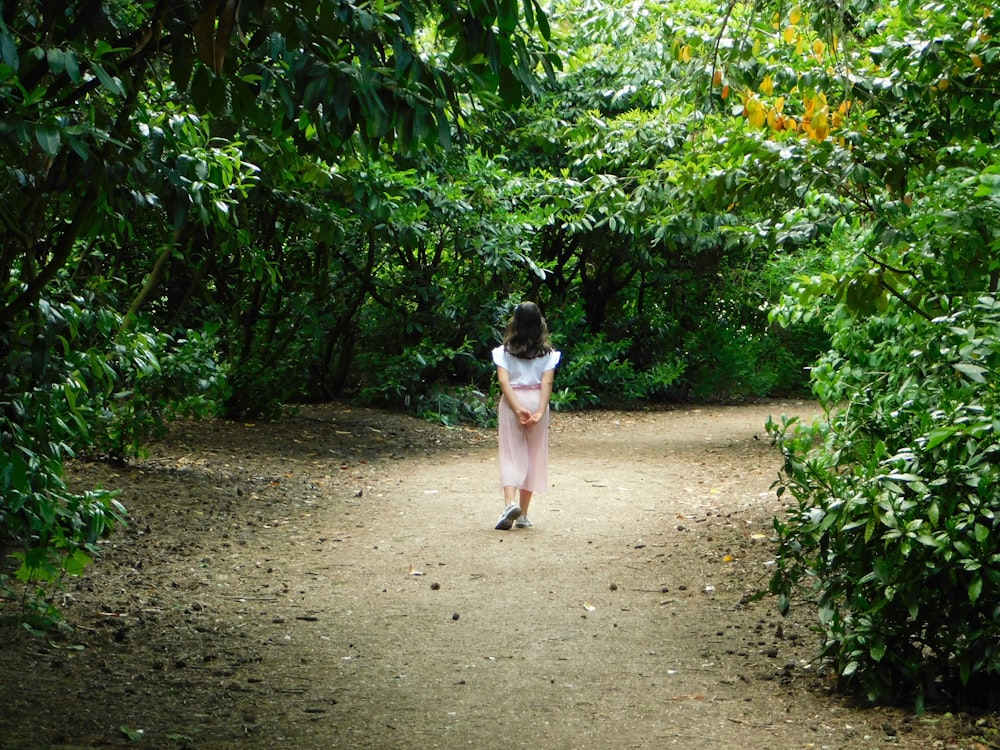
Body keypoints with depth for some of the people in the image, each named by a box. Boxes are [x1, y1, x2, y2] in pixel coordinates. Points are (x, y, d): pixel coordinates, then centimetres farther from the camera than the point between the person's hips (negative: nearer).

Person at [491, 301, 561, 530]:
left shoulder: (505, 350, -1)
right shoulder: (547, 352, 0)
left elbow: (504, 381, -12)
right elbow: (547, 383, -10)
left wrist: (517, 408, -17)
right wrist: (540, 411, -16)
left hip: (512, 402, -1)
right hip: (537, 402, 1)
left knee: (511, 455, 2)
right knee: (533, 456, 10)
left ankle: (510, 502, -22)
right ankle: (523, 514, 12)